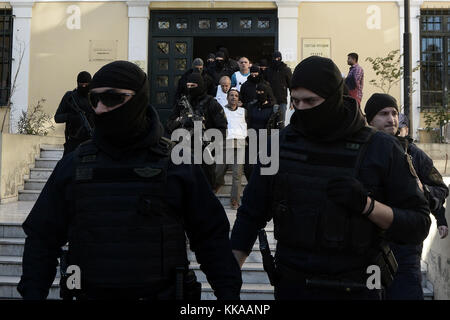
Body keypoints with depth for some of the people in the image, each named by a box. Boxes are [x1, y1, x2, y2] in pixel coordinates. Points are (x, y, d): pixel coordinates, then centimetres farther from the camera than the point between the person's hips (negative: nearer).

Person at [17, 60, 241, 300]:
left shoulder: (178, 165, -6)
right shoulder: (73, 166, 1)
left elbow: (211, 236, -1)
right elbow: (42, 237, 6)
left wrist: (228, 291, -6)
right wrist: (32, 293, -4)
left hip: (161, 292, -2)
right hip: (90, 293, 2)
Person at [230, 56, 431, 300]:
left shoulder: (382, 149, -9)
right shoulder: (281, 143, -3)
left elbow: (418, 227, -7)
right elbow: (251, 215, 3)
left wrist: (366, 204, -24)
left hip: (355, 289, -2)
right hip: (291, 286, 2)